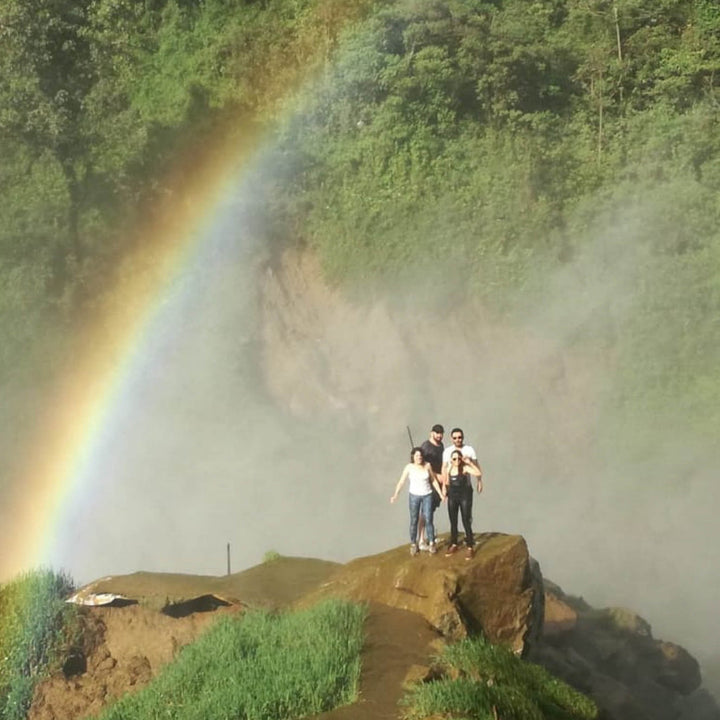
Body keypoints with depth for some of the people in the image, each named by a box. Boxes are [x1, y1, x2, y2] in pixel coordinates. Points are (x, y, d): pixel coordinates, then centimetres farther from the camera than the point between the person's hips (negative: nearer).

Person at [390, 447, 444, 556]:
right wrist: (395, 495, -23)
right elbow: (401, 481, -12)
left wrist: (441, 494, 4)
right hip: (414, 496, -1)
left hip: (427, 496, 1)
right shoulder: (409, 467, -9)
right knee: (414, 521, 5)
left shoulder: (427, 466, -4)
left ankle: (432, 544, 11)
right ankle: (413, 544, 16)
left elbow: (434, 480, 5)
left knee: (428, 520, -1)